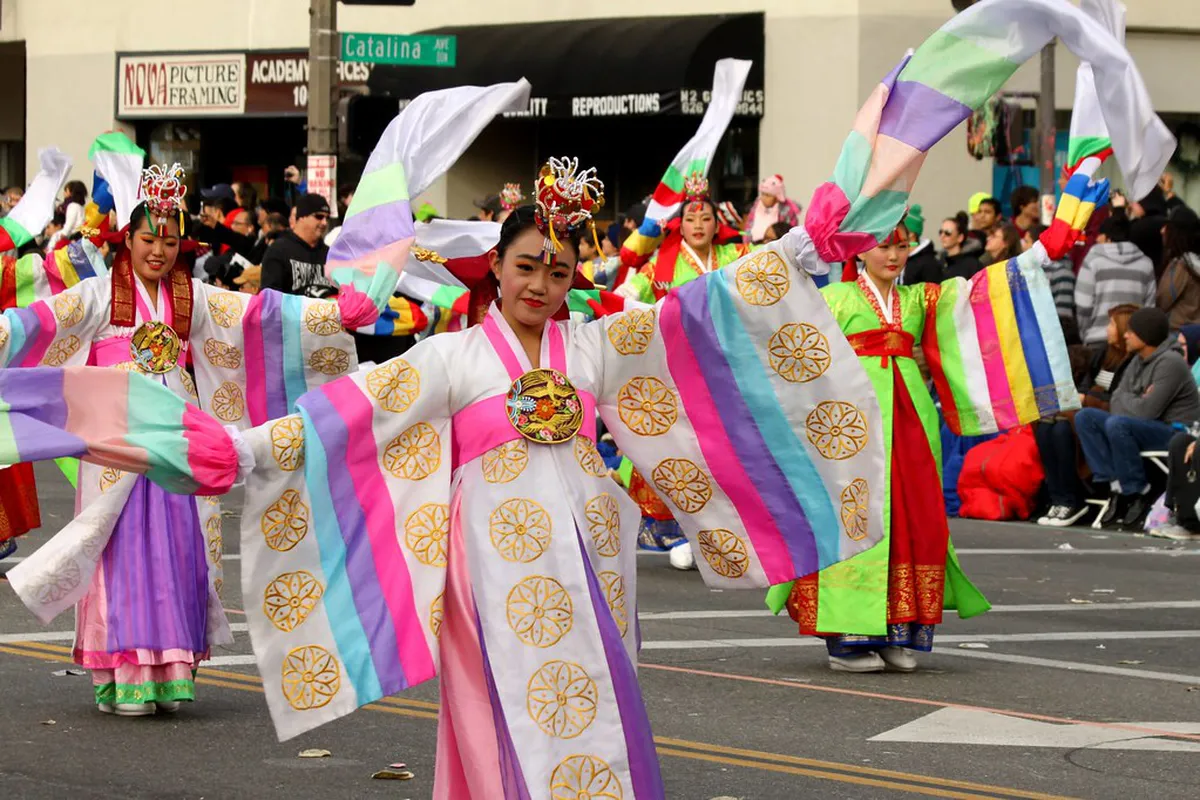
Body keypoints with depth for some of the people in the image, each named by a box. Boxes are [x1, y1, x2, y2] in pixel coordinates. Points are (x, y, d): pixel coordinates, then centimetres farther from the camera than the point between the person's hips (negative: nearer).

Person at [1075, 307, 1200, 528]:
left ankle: (1138, 492, -17)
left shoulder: (1170, 363, -17)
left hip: (1175, 432, -9)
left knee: (1117, 425, -33)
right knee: (1085, 417, -4)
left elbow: (1147, 411, -24)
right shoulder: (1138, 360, 11)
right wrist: (1135, 402, -14)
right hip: (1145, 427, 9)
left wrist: (1126, 400, -4)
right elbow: (1117, 402, 8)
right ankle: (1117, 485, -13)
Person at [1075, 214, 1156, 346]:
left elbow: (1083, 305, -2)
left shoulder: (1093, 260, 0)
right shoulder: (1145, 264, 8)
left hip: (1099, 341, -2)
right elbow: (1149, 306, 6)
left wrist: (1085, 335, 10)